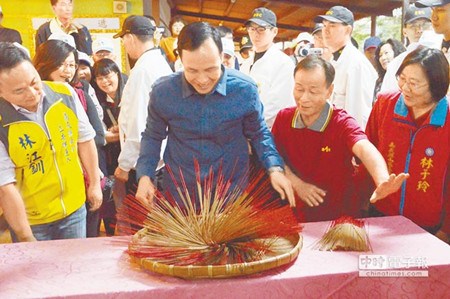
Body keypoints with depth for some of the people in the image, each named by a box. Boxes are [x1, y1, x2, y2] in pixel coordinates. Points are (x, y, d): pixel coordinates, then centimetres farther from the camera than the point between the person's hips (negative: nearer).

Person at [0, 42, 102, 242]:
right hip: (30, 219, -3)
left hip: (74, 208, 3)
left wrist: (94, 184, 10)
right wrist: (26, 238, -14)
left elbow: (84, 139, 3)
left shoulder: (64, 93, -10)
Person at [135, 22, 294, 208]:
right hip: (178, 194, 1)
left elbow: (258, 134, 2)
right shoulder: (162, 92, -13)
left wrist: (274, 168, -13)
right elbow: (152, 137, 4)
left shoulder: (245, 90, -15)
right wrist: (145, 175, -9)